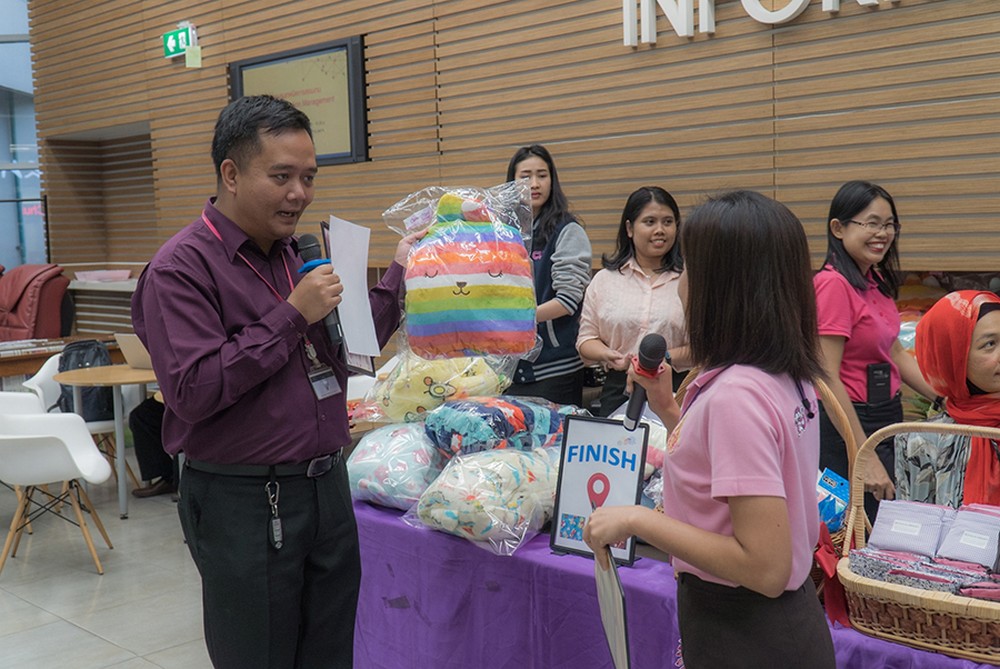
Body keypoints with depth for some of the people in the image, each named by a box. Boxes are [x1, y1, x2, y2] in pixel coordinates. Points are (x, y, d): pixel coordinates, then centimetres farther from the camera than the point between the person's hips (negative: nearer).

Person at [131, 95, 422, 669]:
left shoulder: (299, 253, 10)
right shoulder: (181, 268, -13)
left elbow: (349, 348, 19)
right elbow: (192, 393, -22)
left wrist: (399, 275, 10)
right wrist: (293, 316, -20)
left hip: (327, 487, 7)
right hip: (244, 506, -7)